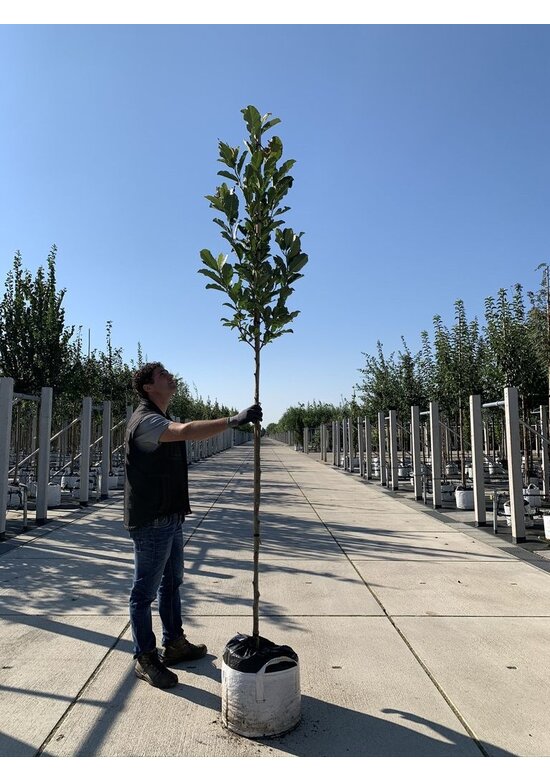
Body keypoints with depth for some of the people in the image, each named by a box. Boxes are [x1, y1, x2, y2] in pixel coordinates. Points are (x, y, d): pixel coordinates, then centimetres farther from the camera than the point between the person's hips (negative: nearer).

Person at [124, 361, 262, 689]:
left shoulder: (162, 419, 15)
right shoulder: (146, 420, -20)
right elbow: (186, 431, -39)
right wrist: (233, 420, -45)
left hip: (170, 517, 11)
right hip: (151, 521, -10)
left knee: (172, 582, 20)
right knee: (146, 591, 3)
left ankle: (174, 644, 35)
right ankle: (145, 658, 17)